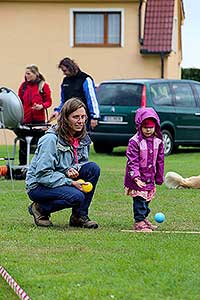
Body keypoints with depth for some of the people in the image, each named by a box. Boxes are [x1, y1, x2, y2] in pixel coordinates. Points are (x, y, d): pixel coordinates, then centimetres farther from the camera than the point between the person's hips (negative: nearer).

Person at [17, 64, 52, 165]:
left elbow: (48, 102, 1)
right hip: (25, 119, 3)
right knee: (23, 143, 4)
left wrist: (42, 106, -19)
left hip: (38, 119, -3)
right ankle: (22, 165, 11)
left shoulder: (43, 86, -1)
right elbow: (19, 101, 12)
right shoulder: (23, 85, 8)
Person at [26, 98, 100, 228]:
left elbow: (83, 162, 10)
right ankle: (40, 209, -4)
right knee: (76, 196, -32)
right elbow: (43, 174, -24)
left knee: (93, 168, -14)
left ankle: (80, 216, -7)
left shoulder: (82, 137, 0)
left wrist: (74, 170, -15)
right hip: (38, 186, -7)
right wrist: (71, 183, -28)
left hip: (63, 180, 7)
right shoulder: (51, 139, -22)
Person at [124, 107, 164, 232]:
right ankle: (139, 222, -2)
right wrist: (136, 177, -27)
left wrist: (159, 177, 15)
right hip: (137, 178, -6)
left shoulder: (158, 141, 3)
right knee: (139, 199, -8)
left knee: (147, 199, 15)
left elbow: (160, 160, 13)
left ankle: (143, 218, 29)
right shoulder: (135, 142, -15)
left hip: (150, 177, 6)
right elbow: (132, 161, -18)